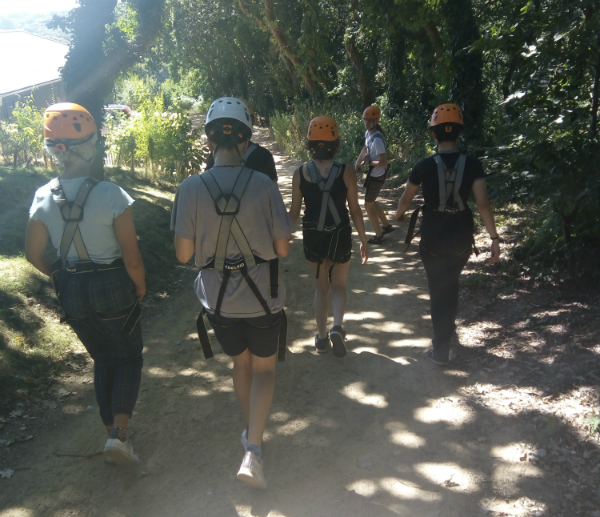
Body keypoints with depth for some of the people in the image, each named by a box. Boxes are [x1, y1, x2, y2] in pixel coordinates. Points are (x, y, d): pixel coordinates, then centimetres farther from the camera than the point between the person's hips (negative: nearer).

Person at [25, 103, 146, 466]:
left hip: (73, 293, 4)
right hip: (114, 289, -4)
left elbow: (35, 255, 2)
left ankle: (112, 434, 31)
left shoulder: (43, 198, -7)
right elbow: (132, 259, -19)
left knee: (102, 360, 22)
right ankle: (119, 433, 2)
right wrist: (140, 286, 0)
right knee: (129, 357, 17)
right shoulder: (111, 195, -21)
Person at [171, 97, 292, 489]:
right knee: (263, 370, 16)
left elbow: (184, 254, -8)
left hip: (219, 299, 2)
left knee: (241, 363, 24)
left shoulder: (191, 188, -12)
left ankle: (251, 433, 42)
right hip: (262, 297, -2)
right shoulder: (263, 185, -14)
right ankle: (253, 450, 5)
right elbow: (283, 248, -9)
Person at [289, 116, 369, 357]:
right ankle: (337, 327, -3)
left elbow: (294, 212, -2)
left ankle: (322, 337, 24)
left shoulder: (300, 173, -8)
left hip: (312, 237, 1)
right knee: (339, 286, 19)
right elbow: (355, 210, -7)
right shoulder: (347, 172, -12)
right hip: (340, 236, -1)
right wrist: (364, 241, 4)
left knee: (321, 287, 20)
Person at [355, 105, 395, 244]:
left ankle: (378, 236, 18)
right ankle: (386, 225, 40)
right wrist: (359, 162, 6)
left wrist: (368, 162, -19)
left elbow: (383, 162, -32)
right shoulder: (368, 132, 0)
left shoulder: (377, 139, -29)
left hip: (377, 175, -9)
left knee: (368, 205, 5)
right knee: (372, 202, 24)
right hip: (375, 173, 9)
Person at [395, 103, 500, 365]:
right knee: (451, 284, 26)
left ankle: (441, 349, 14)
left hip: (434, 236, -2)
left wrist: (398, 215, 21)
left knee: (438, 289, 10)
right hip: (461, 235, 3)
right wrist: (494, 237, -10)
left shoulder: (424, 166, -13)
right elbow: (483, 203, -15)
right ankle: (448, 327, 47)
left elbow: (406, 199, -1)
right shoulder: (472, 164, -10)